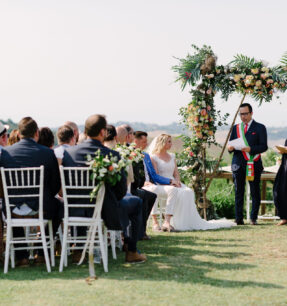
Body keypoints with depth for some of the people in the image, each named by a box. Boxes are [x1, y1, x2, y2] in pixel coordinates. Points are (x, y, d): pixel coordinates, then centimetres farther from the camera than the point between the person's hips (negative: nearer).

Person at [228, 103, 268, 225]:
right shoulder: (236, 128, 16)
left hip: (253, 163, -3)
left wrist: (251, 149, -19)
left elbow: (264, 146, -3)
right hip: (238, 164, 3)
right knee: (238, 192, 1)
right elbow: (231, 144, 16)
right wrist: (230, 148, -8)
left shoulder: (260, 128, 5)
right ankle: (239, 218, 1)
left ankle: (253, 218, 5)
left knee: (255, 191, 0)